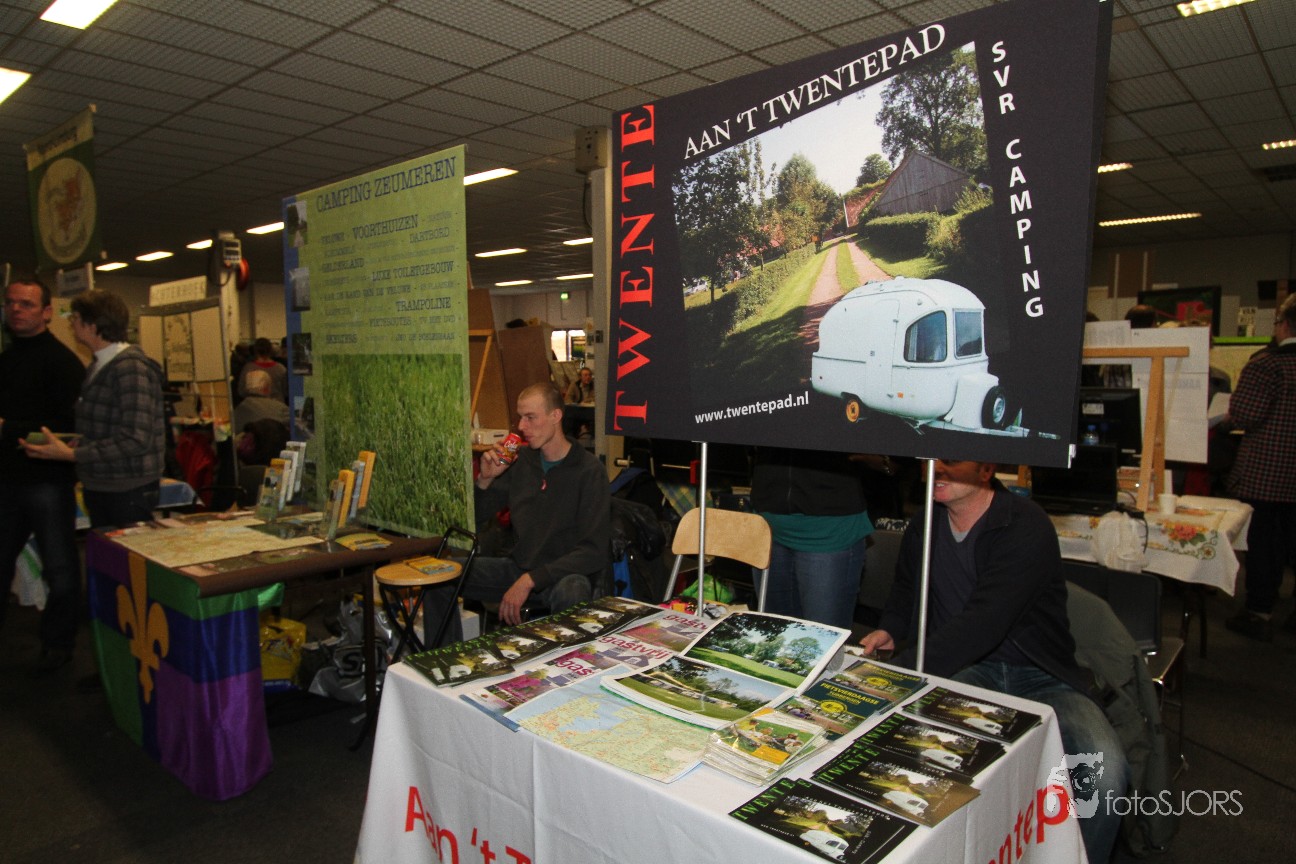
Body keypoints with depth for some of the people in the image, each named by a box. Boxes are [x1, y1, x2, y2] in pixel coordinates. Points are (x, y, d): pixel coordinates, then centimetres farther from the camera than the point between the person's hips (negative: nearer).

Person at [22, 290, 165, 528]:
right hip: (97, 487, 8)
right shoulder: (99, 365, 11)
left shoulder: (132, 368, -17)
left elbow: (136, 439, -23)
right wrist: (72, 444, 0)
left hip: (129, 490, -8)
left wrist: (72, 454, -20)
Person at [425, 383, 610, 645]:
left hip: (565, 573, -5)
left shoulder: (588, 471, -13)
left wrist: (530, 580, -23)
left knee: (571, 591, -39)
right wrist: (485, 479, -9)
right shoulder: (520, 461, 4)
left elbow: (594, 550, -17)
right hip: (519, 566, 6)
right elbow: (475, 518, 12)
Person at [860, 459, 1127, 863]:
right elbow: (906, 590, 25)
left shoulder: (1026, 526, -16)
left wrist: (899, 671, -36)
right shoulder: (923, 527, 5)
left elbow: (983, 623, -29)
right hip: (965, 670, 3)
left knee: (1105, 771, -30)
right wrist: (890, 630, 3)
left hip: (1041, 677, -3)